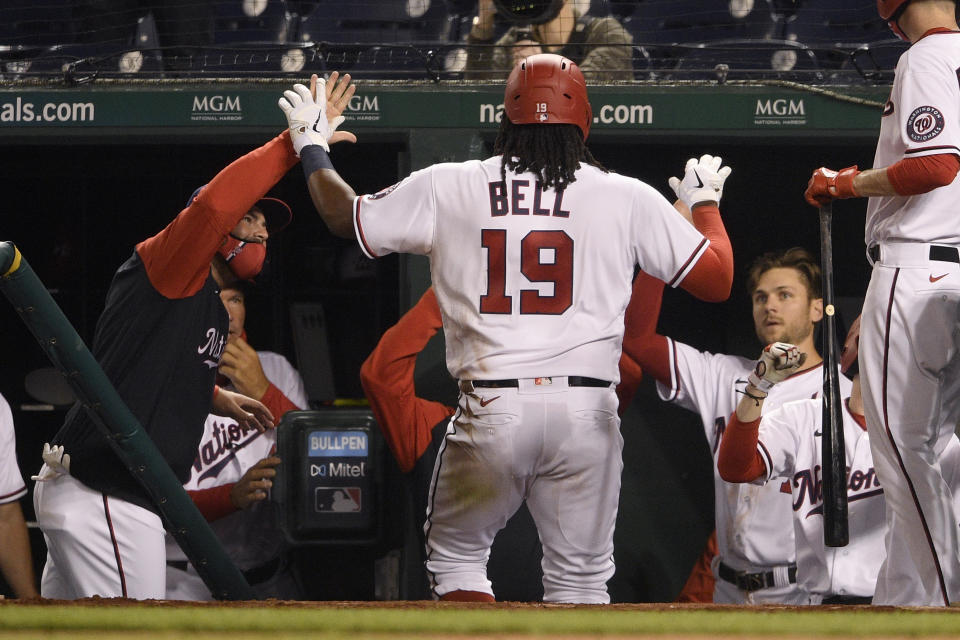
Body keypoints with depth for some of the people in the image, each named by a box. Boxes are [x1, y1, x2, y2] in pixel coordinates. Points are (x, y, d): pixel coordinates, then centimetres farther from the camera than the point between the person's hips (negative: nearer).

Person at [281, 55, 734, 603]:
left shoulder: (445, 188, 4)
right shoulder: (627, 198, 3)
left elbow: (345, 216, 18)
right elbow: (717, 280, 8)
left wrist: (311, 147, 37)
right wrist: (705, 201, 27)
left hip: (490, 410, 0)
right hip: (587, 413, 1)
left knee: (455, 556, 16)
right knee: (580, 577, 10)